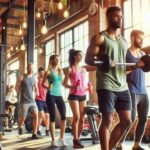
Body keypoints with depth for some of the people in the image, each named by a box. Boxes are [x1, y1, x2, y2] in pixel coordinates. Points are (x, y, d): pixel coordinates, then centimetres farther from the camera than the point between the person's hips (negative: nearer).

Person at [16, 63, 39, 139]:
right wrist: (21, 93, 0)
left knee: (36, 115, -12)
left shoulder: (34, 78, 7)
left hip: (32, 100, 3)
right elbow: (17, 87, 4)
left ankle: (34, 134, -6)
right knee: (23, 117, 3)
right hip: (24, 101, -3)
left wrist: (37, 92, 6)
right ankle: (19, 127, 37)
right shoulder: (22, 78, -4)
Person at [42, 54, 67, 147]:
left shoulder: (61, 71, 12)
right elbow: (43, 83, 3)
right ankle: (53, 140, 7)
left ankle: (62, 138, 9)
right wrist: (47, 87, -16)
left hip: (59, 95, 4)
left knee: (64, 116, -4)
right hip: (51, 96, -4)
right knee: (53, 117, -3)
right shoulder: (48, 72, -1)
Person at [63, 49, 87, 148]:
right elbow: (65, 84, -4)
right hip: (74, 96, -6)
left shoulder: (83, 70, 15)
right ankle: (75, 140, -5)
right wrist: (73, 87, -21)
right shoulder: (70, 69, -1)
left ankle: (78, 139, 13)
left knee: (82, 118, 3)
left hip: (83, 96, 6)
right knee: (76, 117, -14)